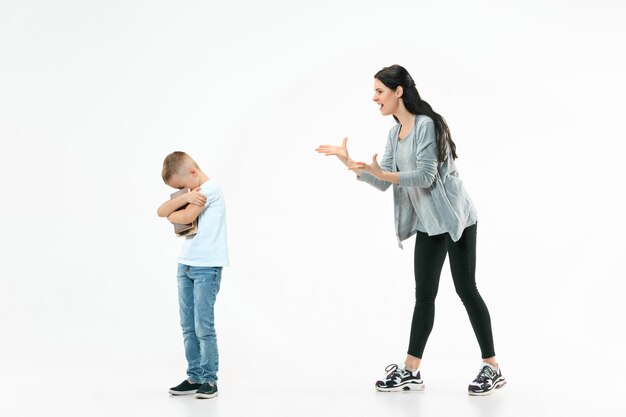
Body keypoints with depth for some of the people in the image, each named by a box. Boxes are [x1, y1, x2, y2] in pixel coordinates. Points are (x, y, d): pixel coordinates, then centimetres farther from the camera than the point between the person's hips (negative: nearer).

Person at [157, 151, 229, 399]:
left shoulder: (209, 189, -10)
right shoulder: (194, 191, 15)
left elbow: (186, 217, -20)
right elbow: (161, 212, 3)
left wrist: (172, 215, 3)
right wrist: (185, 197, -15)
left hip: (207, 267, -9)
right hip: (186, 265, 9)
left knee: (203, 327, -6)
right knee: (188, 327, 8)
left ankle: (210, 380, 3)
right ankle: (194, 377, 15)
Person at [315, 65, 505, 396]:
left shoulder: (427, 125, -17)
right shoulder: (394, 134, 8)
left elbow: (425, 176, -22)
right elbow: (383, 182, 3)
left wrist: (383, 172, -29)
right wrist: (349, 163, -6)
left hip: (455, 219, -8)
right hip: (426, 224, 8)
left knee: (465, 289, -4)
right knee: (424, 294, 7)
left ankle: (492, 369, 5)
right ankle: (410, 372, 9)